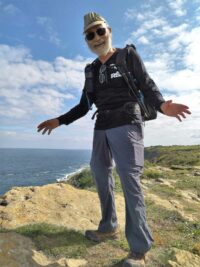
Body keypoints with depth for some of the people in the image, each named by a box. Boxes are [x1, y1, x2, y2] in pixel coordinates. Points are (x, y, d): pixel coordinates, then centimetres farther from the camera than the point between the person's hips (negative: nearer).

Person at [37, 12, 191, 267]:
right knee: (99, 172, 7)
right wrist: (59, 121, 15)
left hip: (126, 124, -6)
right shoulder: (92, 70, 20)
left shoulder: (128, 57, 7)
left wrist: (162, 105, -24)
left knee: (129, 177, -12)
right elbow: (84, 105, 20)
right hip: (102, 127, 7)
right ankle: (109, 227, 24)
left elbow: (148, 85, -2)